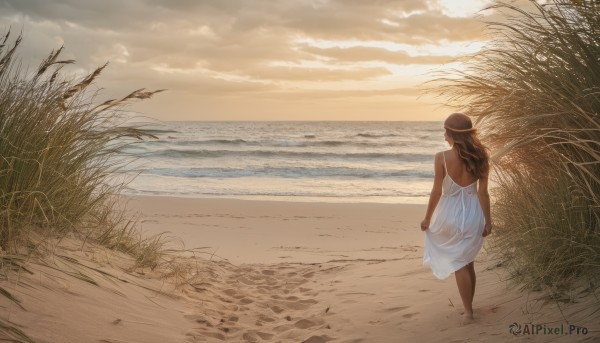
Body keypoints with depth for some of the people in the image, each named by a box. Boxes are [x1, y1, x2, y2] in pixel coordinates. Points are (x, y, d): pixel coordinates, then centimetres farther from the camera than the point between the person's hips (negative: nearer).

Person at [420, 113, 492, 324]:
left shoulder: (442, 158, -16)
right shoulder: (479, 157, -5)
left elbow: (437, 191, -12)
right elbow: (483, 192, -3)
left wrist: (427, 218, 0)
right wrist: (487, 220, 5)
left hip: (450, 214, -4)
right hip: (473, 214, 4)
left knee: (459, 264, 11)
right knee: (467, 262, 19)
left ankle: (468, 311, 12)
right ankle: (468, 308, 30)